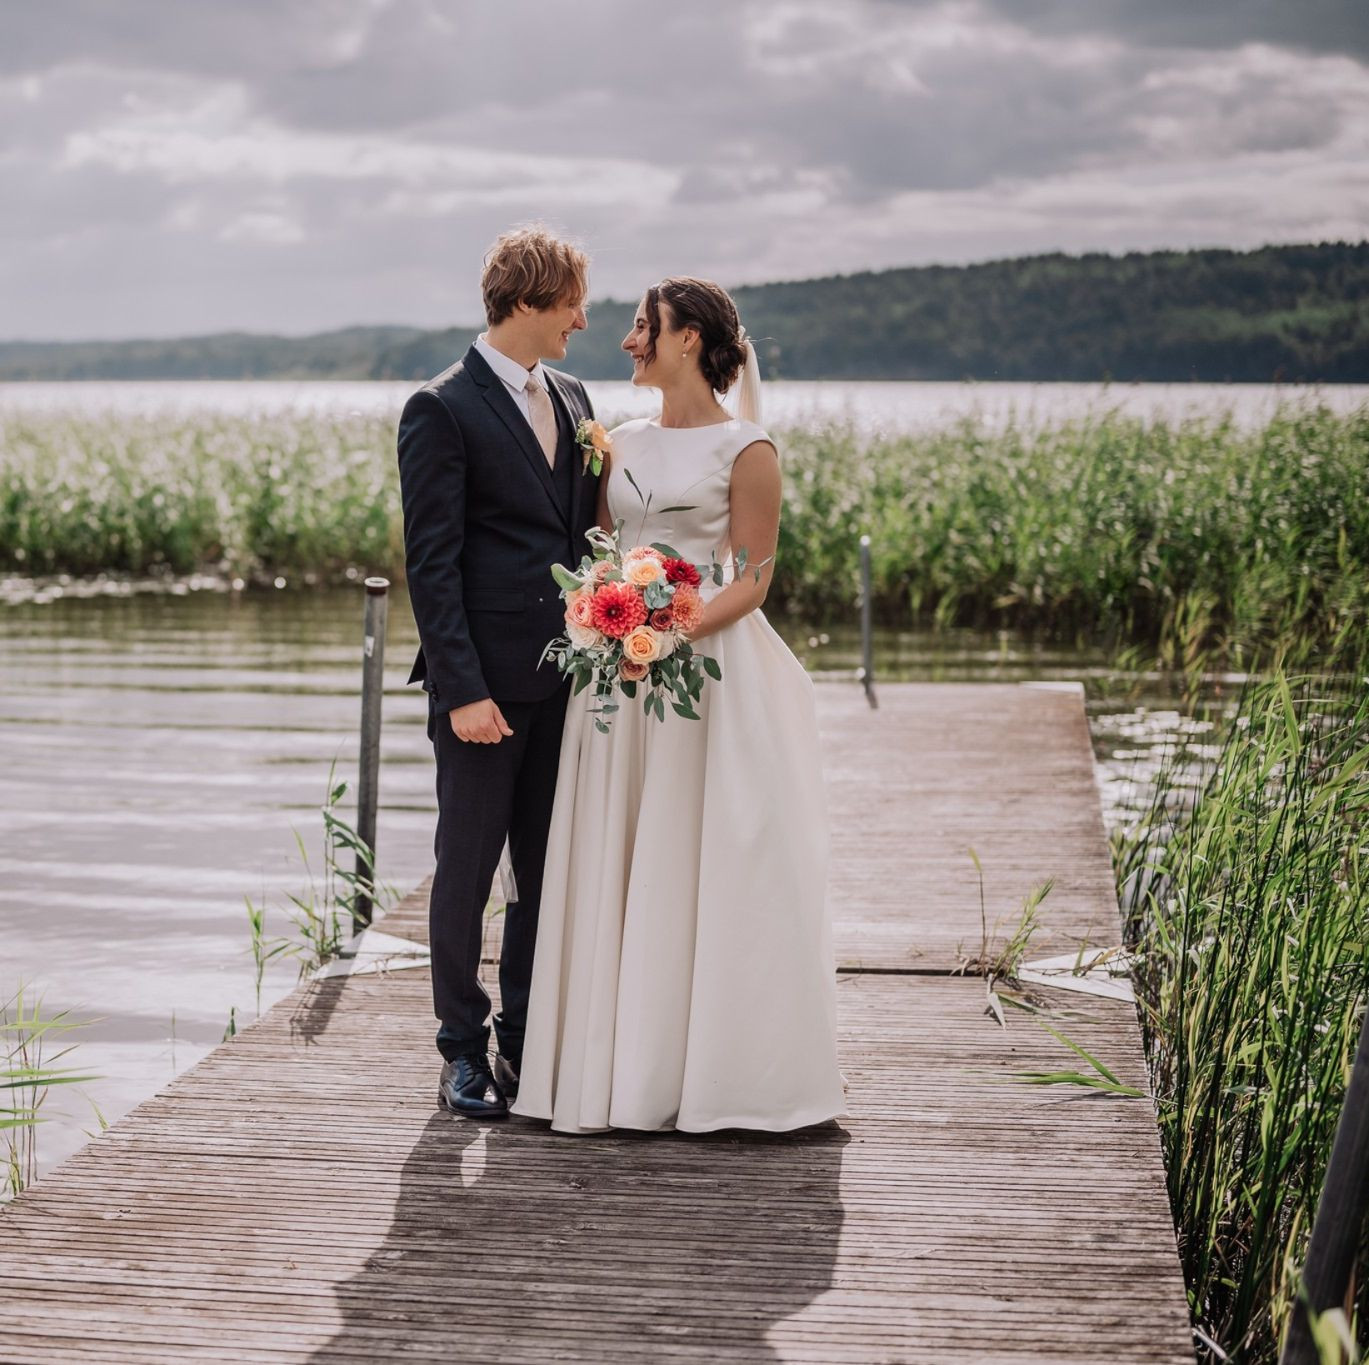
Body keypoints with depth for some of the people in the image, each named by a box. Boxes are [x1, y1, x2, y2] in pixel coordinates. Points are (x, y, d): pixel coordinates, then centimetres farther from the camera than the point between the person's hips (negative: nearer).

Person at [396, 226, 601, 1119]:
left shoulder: (573, 402, 14)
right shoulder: (443, 411, -8)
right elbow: (431, 564, -12)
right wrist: (463, 690, -18)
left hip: (566, 679, 7)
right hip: (486, 686, -7)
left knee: (551, 872, 10)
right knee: (467, 870, 3)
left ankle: (527, 1042, 21)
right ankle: (463, 1052, 14)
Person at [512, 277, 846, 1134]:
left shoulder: (745, 449, -3)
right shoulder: (623, 444, 14)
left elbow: (752, 581, -6)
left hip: (711, 669, -6)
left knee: (710, 868, -3)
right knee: (617, 868, 5)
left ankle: (718, 1070, 6)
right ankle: (626, 1064, 13)